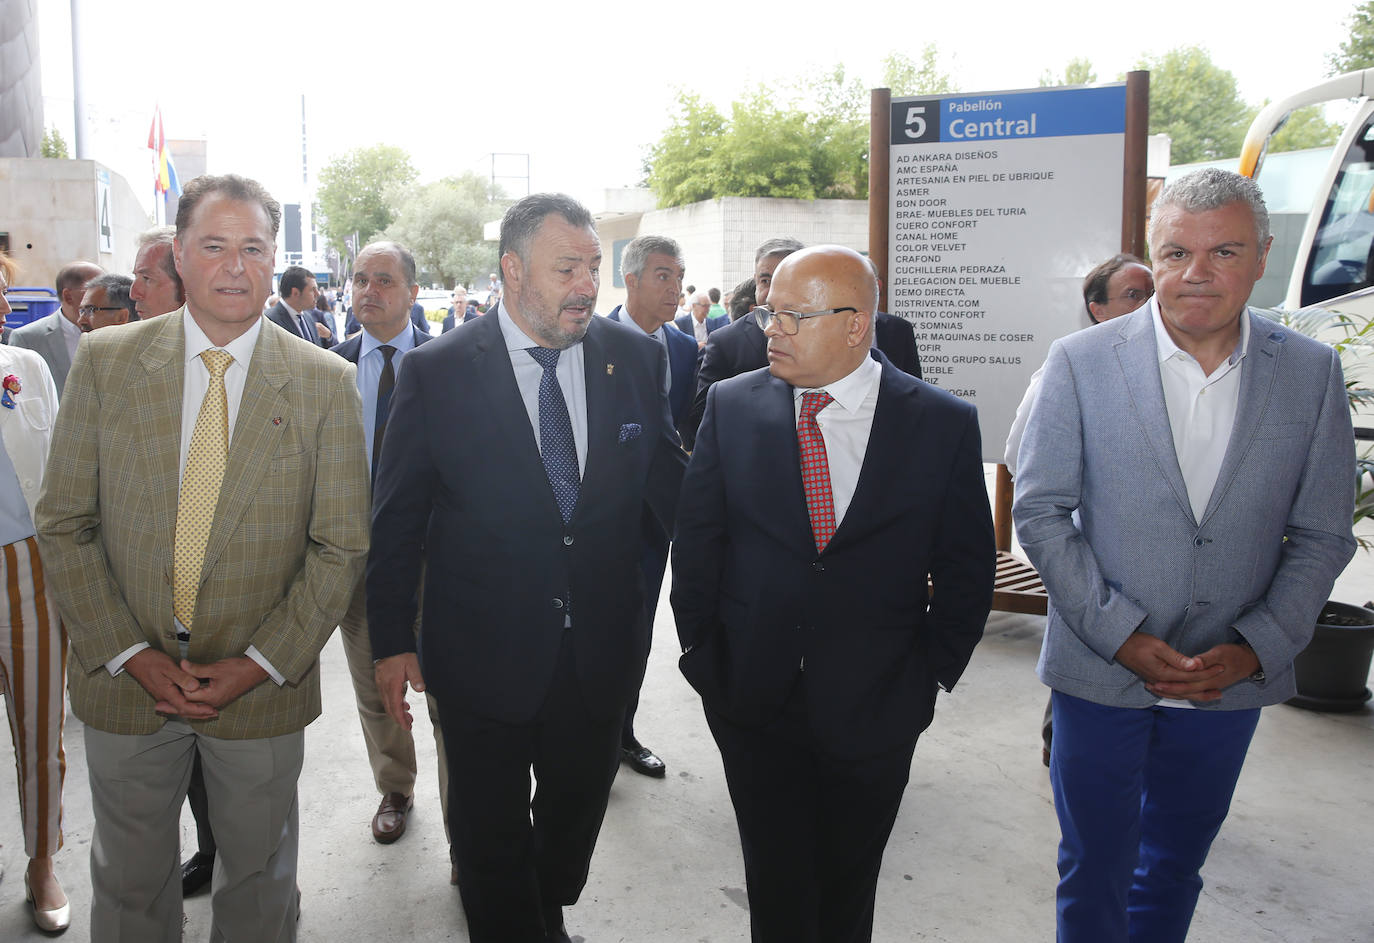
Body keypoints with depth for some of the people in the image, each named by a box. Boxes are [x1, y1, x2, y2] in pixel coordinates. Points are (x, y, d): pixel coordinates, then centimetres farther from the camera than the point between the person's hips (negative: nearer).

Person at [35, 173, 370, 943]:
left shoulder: (327, 382, -6)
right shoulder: (105, 361, -3)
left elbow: (341, 545, -6)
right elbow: (65, 524, -2)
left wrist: (259, 664, -12)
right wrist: (130, 654, -10)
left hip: (264, 684, -1)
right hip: (125, 678, 1)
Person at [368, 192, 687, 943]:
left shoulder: (636, 358, -3)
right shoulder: (436, 372, -10)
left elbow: (670, 482, 5)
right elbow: (396, 520, -4)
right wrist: (392, 642, -3)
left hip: (602, 652, 3)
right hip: (484, 656, -3)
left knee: (575, 816, 24)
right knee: (492, 834, 16)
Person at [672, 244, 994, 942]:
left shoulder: (944, 423, -6)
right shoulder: (732, 406, -2)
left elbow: (967, 569, 1)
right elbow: (695, 543, 4)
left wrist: (929, 676, -2)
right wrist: (706, 660, 1)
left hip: (875, 710, 0)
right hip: (754, 702, 1)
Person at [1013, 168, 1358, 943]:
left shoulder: (1313, 373, -3)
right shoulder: (1081, 361, -8)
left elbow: (1322, 537, 1)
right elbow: (1039, 511, -8)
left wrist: (1255, 650, -11)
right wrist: (1120, 635, -15)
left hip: (1234, 677, 2)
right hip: (1102, 669, -2)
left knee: (1176, 866, 21)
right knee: (1094, 871, 13)